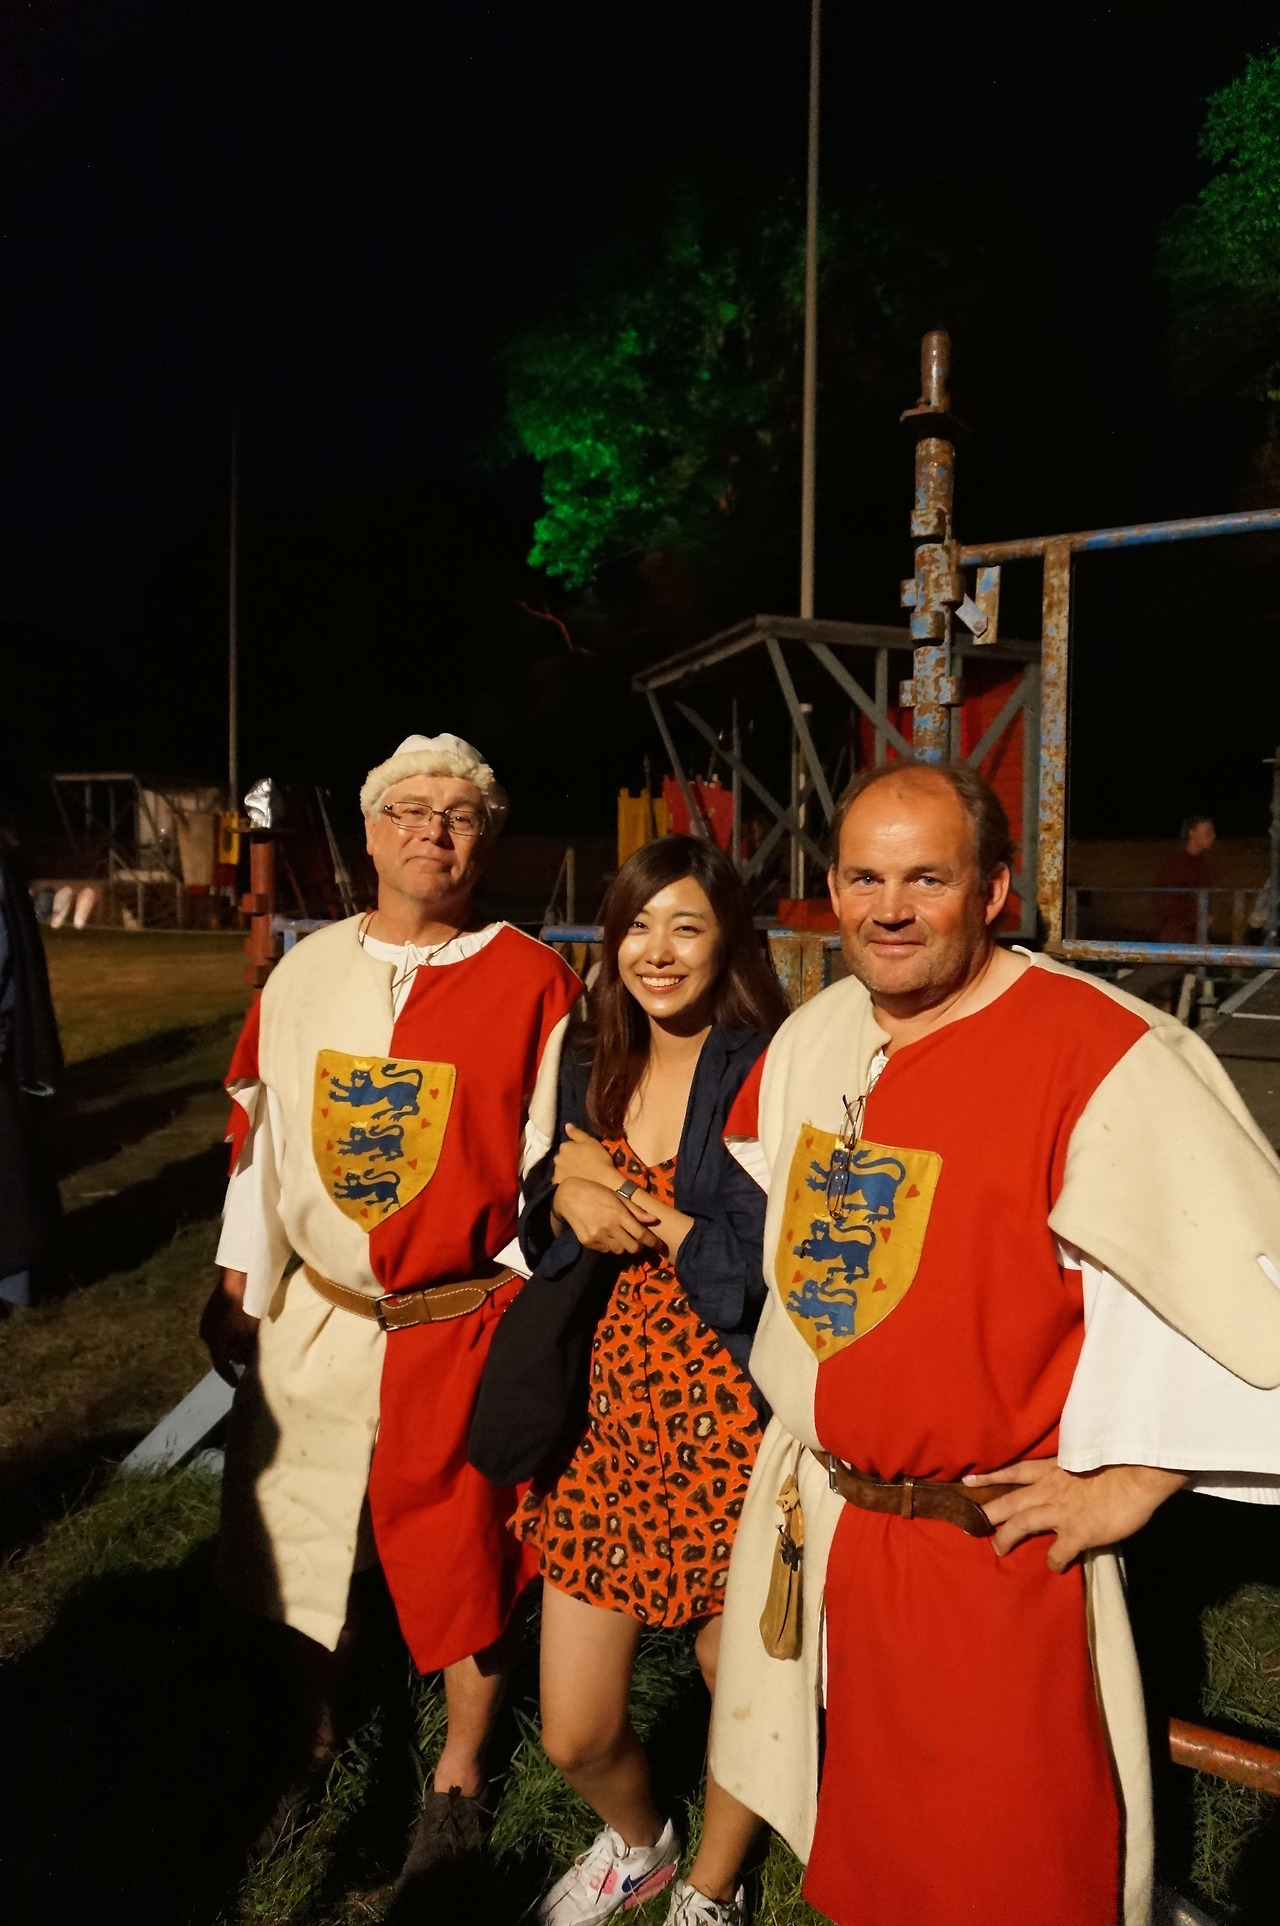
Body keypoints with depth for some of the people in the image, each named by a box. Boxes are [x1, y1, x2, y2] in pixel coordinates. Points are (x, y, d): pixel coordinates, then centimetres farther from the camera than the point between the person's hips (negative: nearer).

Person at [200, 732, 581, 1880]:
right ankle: (315, 1741, 48)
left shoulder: (535, 983, -10)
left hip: (463, 1327, -4)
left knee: (459, 1555, 13)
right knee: (301, 1542, 20)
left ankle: (460, 1775, 40)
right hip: (315, 1323, 4)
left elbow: (552, 1165, -9)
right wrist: (240, 1289, 9)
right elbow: (262, 1137, 8)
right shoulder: (304, 975, 2)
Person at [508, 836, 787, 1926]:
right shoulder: (591, 1071, 4)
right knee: (574, 1735, 14)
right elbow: (539, 1240, 12)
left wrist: (626, 1202, -15)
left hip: (729, 1422, -4)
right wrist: (565, 1203, -10)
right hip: (603, 1415, 5)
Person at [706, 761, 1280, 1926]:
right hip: (814, 1512, 7)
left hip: (994, 1554, -6)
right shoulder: (812, 1035, 2)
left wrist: (1127, 1482, -16)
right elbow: (751, 1213, 22)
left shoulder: (1103, 1054, -21)